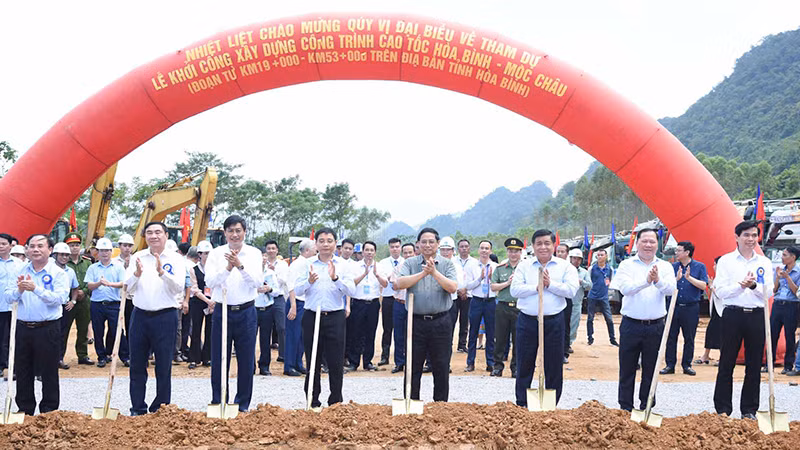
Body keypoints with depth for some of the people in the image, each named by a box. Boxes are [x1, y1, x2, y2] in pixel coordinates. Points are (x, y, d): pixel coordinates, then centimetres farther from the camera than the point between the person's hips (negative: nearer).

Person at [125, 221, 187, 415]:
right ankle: (137, 408, 18)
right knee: (137, 365, 7)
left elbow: (179, 288, -12)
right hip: (140, 316, 3)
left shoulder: (175, 259, 0)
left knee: (164, 366, 3)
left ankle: (160, 409, 14)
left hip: (165, 317, -3)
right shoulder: (137, 257, 8)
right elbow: (127, 287, 3)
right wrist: (137, 274, -16)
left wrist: (162, 272, -25)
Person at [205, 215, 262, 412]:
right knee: (219, 361, 5)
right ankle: (218, 403, 17)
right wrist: (227, 268, -21)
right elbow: (210, 281, -7)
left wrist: (240, 266, -22)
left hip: (246, 312, 0)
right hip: (222, 312, 0)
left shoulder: (254, 253, 4)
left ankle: (242, 405, 16)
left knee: (246, 361, 4)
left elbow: (257, 281, -8)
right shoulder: (216, 254, 3)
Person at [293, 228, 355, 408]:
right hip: (312, 317, 1)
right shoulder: (308, 264, 7)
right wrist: (309, 281, -18)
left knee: (336, 363, 0)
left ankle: (336, 403, 11)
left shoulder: (342, 264, 5)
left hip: (335, 318, -1)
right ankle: (312, 402, 17)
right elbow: (297, 290, 2)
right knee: (313, 362, 7)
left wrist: (336, 278, -19)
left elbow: (351, 291, -4)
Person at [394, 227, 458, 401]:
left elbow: (453, 287, -9)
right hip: (416, 321, 0)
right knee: (413, 368, 5)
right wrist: (423, 273, -14)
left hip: (441, 322, 0)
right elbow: (399, 284, -10)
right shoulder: (410, 263, 6)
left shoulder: (447, 264, 6)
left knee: (442, 368, 6)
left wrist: (434, 272, -18)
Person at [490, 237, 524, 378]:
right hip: (503, 307, 1)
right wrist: (508, 283, -8)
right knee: (500, 338, 4)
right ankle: (498, 365, 14)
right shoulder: (500, 268, 10)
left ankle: (516, 367, 12)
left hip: (520, 308, -1)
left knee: (518, 339, 3)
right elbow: (493, 287, 2)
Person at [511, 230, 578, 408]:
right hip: (527, 321, 1)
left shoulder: (565, 267, 5)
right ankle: (521, 405, 19)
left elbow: (571, 290, -9)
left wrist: (550, 284, -13)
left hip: (554, 322, -1)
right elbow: (515, 290, -5)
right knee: (524, 366, 7)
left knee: (554, 367, 5)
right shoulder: (524, 267, 8)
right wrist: (537, 287, -13)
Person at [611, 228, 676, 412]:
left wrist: (658, 280, -32)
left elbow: (671, 289, -11)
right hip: (631, 325, -1)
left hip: (655, 326, 1)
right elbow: (625, 288, -16)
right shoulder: (627, 265, 2)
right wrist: (646, 281, -32)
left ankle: (646, 407, 21)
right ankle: (625, 407, 14)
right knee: (627, 368, 4)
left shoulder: (665, 267, 7)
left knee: (650, 369, 9)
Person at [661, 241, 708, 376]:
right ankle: (670, 365, 9)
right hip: (674, 306, 2)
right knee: (671, 337, 2)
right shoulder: (673, 267, 7)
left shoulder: (699, 266, 0)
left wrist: (689, 278, -18)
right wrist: (676, 278, -17)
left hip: (691, 308, -2)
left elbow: (703, 285, -8)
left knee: (689, 338, 6)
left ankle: (687, 365, 16)